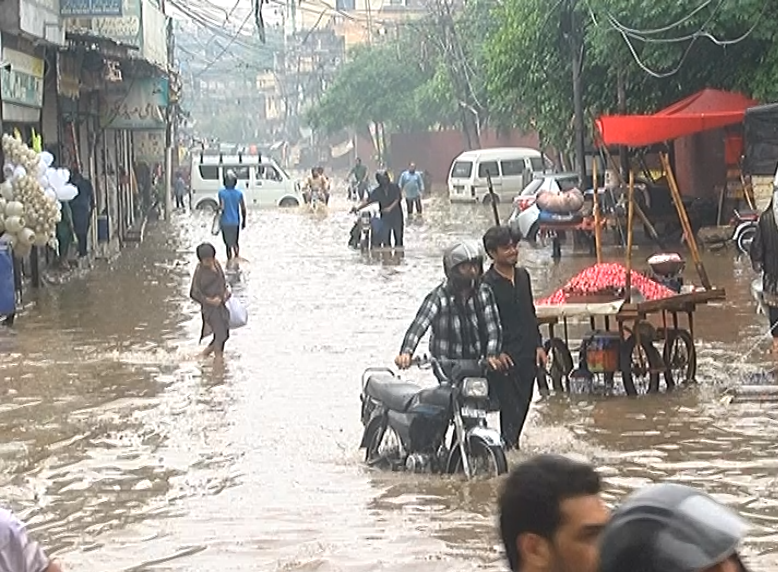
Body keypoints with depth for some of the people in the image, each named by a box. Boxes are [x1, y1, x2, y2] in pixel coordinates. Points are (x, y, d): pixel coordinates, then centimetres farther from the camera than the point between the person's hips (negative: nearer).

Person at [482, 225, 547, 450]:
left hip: (527, 355, 7)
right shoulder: (487, 284, -12)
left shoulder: (523, 275, 10)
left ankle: (510, 444, 26)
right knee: (511, 409, -8)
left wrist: (538, 345, 13)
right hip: (505, 358, -7)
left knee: (523, 405, 13)